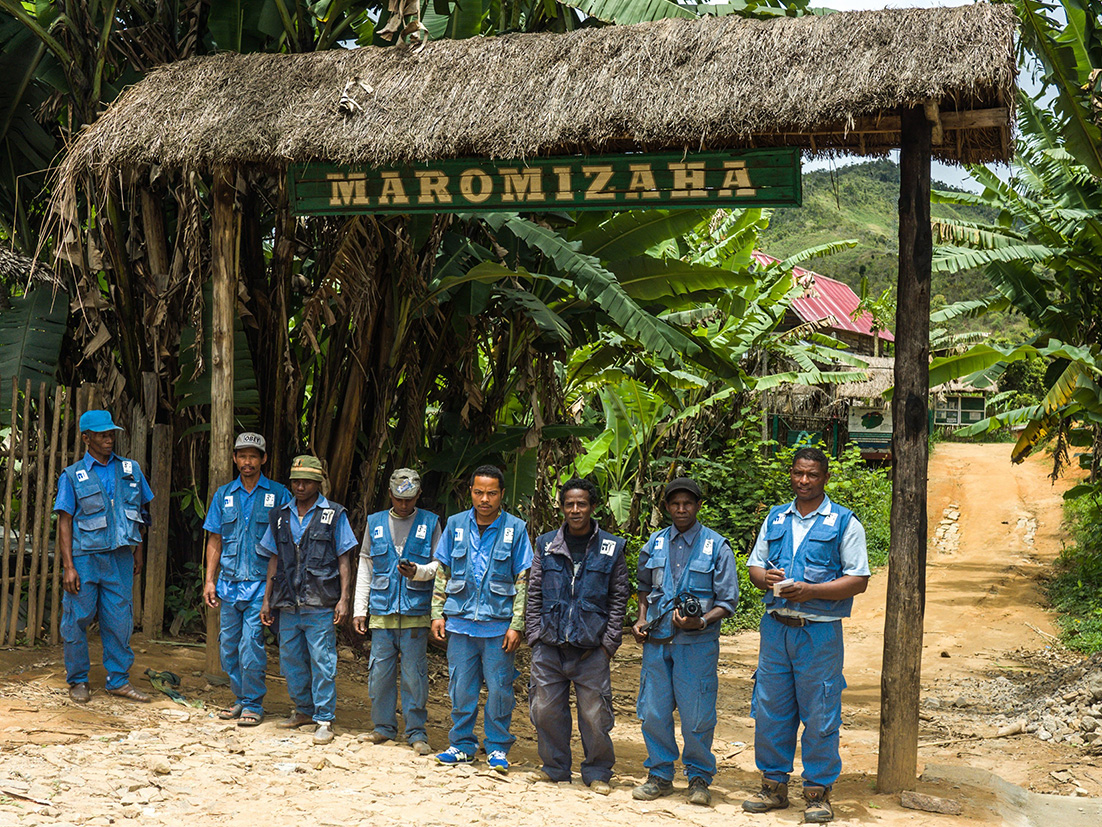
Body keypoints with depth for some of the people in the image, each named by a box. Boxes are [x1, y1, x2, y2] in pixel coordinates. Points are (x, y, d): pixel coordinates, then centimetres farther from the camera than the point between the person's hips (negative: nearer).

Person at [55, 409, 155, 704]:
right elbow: (64, 522, -3)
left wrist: (138, 553, 14)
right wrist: (68, 566, -10)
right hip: (85, 557, -3)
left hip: (120, 558, 3)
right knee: (77, 620, 2)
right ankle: (78, 681, 15)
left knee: (120, 620, 3)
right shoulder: (72, 476, 0)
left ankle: (118, 680, 13)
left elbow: (140, 512, 17)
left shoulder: (130, 470, 10)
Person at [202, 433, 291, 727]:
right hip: (229, 582, 4)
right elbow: (215, 541, 14)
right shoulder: (224, 495, 12)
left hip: (261, 583, -4)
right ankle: (240, 699, 22)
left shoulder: (278, 495, 2)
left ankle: (254, 705, 4)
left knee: (251, 645, -8)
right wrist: (209, 579, 7)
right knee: (228, 645, 7)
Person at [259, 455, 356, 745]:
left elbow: (344, 561, 0)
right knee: (290, 660, 11)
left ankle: (324, 720, 3)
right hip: (288, 604, 5)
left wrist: (343, 599, -8)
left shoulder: (334, 515, 1)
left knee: (322, 662, -4)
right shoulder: (280, 517, 13)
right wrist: (266, 599, 13)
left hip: (320, 605, -5)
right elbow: (274, 560, 17)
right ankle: (303, 710, 28)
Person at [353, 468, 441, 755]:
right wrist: (359, 609, 11)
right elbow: (365, 567, 15)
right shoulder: (375, 522, 13)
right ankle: (383, 726, 17)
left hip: (416, 613, -2)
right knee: (379, 671, 2)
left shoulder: (430, 523, 6)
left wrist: (419, 571, -16)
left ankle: (416, 731, 9)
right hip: (382, 612, 2)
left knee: (414, 674, -1)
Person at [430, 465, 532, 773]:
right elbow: (443, 573, 13)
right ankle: (462, 744, 21)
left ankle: (497, 748, 17)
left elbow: (523, 581, 1)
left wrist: (516, 624, -5)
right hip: (460, 622, 2)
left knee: (499, 688, 3)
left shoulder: (515, 529, 0)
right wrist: (437, 613, 7)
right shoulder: (456, 525, 6)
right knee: (461, 687, 7)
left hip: (499, 624, -2)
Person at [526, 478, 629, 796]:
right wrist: (535, 635, 2)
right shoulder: (546, 545, 8)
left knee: (595, 715, 0)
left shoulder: (611, 548, 5)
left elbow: (619, 598, 6)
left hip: (591, 649, -2)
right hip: (549, 647, 2)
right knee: (546, 711, 5)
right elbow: (534, 594, 11)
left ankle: (598, 773, 17)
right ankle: (556, 771, 22)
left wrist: (608, 642, -2)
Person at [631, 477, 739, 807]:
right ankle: (660, 775, 22)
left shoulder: (716, 547, -2)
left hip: (696, 644, -3)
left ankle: (699, 778, 17)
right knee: (653, 712, 7)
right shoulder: (655, 544, 9)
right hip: (656, 641, 4)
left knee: (697, 716, 0)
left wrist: (700, 622, -19)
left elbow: (727, 602, -3)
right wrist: (641, 619, 7)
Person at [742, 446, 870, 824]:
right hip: (775, 627, 4)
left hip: (819, 632, -4)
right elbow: (754, 565, 17)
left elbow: (858, 580, -6)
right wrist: (765, 577, -7)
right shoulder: (775, 519, 13)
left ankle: (818, 792, 12)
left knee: (819, 714, 0)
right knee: (769, 708, 8)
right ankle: (774, 785, 22)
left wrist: (811, 590, -17)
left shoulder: (845, 523, -1)